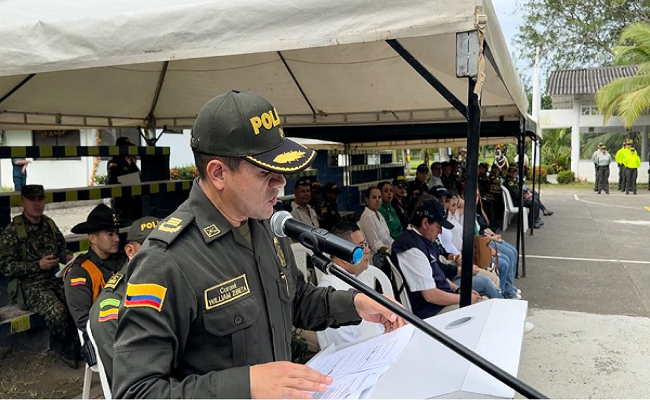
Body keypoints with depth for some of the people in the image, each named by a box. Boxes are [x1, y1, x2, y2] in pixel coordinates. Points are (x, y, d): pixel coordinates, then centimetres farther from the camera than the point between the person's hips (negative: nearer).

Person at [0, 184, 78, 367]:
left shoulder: (49, 225, 12)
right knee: (57, 310, -31)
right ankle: (62, 348, 0)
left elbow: (61, 249, 24)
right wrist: (38, 265, -16)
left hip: (54, 280, 5)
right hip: (28, 285, -5)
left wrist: (68, 257, 0)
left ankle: (71, 348, -4)